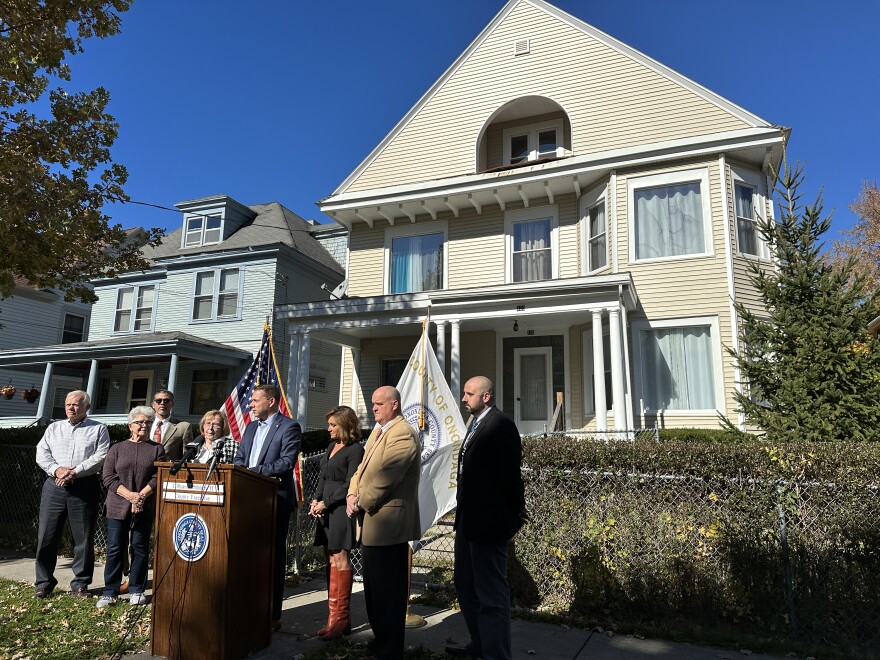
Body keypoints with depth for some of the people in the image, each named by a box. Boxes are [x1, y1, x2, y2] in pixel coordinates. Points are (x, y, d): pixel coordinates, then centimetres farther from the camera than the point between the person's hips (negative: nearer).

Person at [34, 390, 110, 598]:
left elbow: (101, 456, -7)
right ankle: (44, 583, 20)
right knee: (47, 536, 5)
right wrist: (57, 469, -13)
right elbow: (41, 453, 5)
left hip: (85, 487, -3)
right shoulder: (54, 428, 15)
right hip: (54, 486, 3)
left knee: (84, 537, 3)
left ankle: (80, 583, 14)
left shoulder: (98, 429, 4)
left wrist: (75, 471, -16)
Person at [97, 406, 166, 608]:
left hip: (145, 508, 0)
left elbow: (158, 477, -1)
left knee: (140, 548, 5)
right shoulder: (117, 449, 8)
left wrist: (141, 496, -15)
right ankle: (110, 592, 11)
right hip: (118, 506, 0)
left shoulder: (157, 449, 7)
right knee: (115, 549, 1)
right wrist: (130, 495, -13)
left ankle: (137, 591, 14)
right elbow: (109, 478, -1)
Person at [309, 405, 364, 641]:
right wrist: (316, 499, 4)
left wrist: (325, 503, -11)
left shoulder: (355, 449, -10)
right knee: (331, 560, 9)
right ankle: (336, 616, 16)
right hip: (325, 508, 8)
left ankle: (339, 617, 5)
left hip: (341, 508, -8)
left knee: (339, 559, -4)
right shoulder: (331, 445, 15)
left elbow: (350, 484, -13)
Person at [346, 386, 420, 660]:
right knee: (374, 586, 21)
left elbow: (383, 477, -22)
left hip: (388, 522, -10)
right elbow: (363, 467, 14)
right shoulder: (378, 431, 14)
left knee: (388, 589, 2)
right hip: (372, 522, 10)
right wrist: (352, 495, -2)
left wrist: (361, 502, -10)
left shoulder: (403, 434, -17)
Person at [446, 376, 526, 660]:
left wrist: (515, 513, -11)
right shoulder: (476, 424, 13)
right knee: (465, 584, 22)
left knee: (491, 593, 2)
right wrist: (463, 510, 13)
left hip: (488, 520, -11)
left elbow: (510, 474, -18)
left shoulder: (500, 424, -17)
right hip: (468, 519, 11)